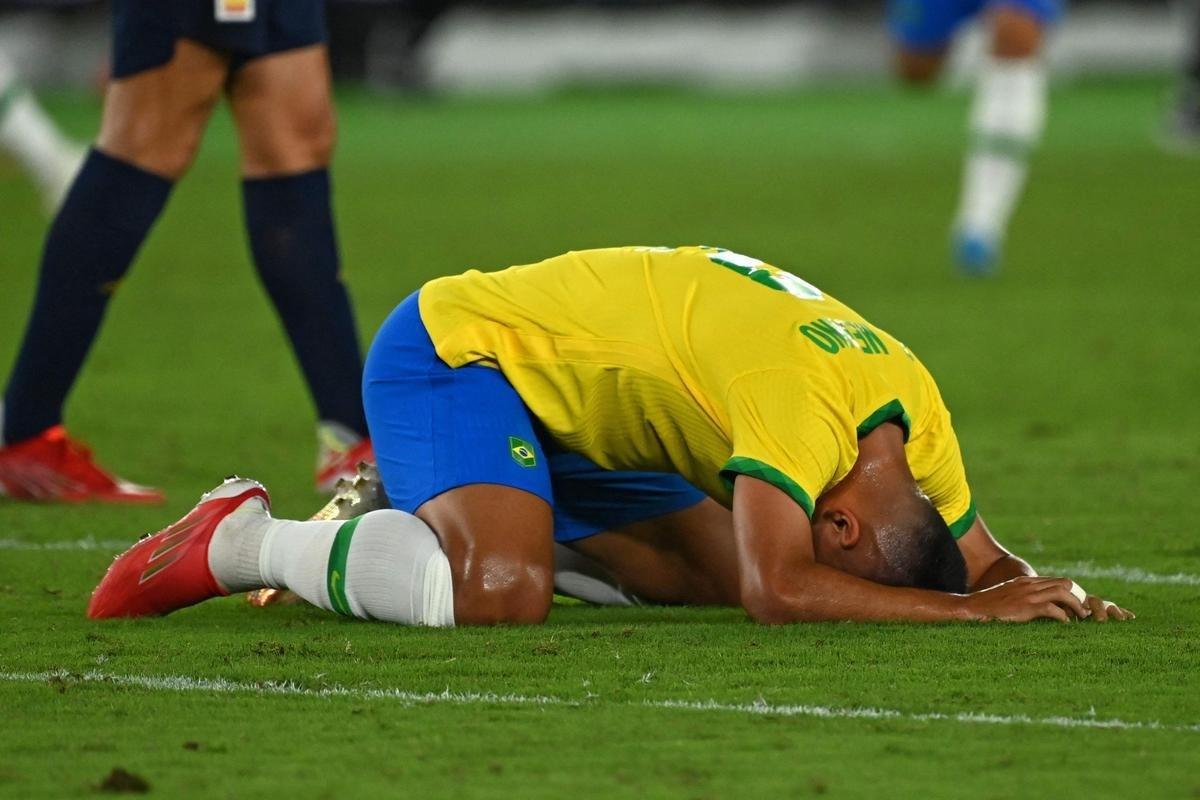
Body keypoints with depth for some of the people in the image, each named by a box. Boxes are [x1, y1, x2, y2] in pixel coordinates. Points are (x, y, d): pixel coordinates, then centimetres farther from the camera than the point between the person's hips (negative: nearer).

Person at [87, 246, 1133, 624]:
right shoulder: (803, 399, -32)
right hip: (451, 352, -10)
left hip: (567, 405, 10)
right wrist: (974, 608, -33)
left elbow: (981, 556, 5)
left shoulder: (914, 408, -6)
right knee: (501, 591, -32)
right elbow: (776, 591, -39)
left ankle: (408, 522, 19)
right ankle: (251, 542, -9)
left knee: (702, 573, 9)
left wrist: (1038, 593, -18)